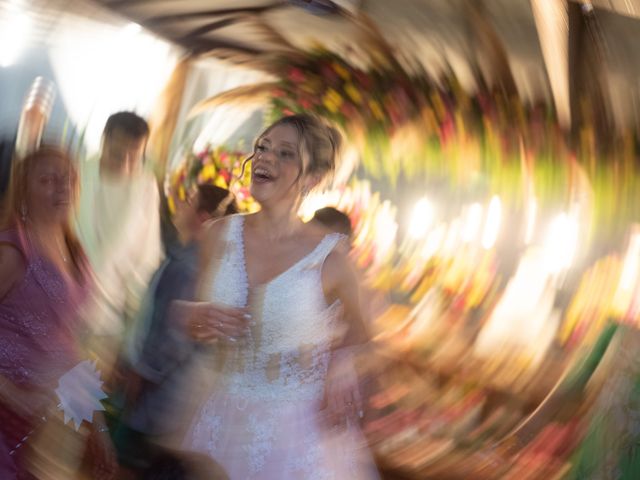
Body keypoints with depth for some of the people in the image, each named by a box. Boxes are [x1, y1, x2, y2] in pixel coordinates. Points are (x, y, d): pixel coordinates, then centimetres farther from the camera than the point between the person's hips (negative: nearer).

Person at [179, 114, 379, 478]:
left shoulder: (331, 257, -13)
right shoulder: (220, 236, -5)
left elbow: (355, 337, 4)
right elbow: (193, 309, 12)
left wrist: (341, 368, -15)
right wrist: (195, 318, -10)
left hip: (299, 431, -3)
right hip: (225, 419, 3)